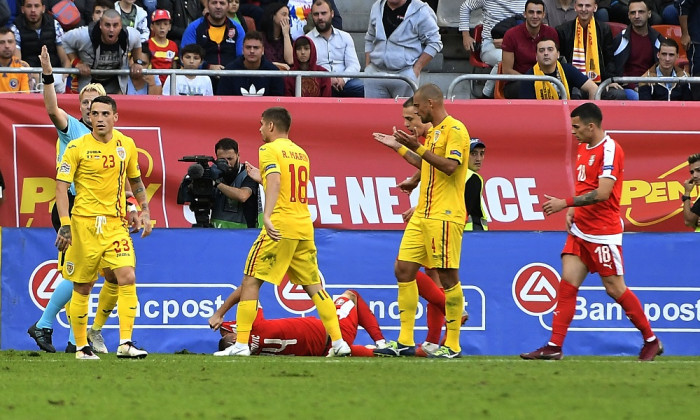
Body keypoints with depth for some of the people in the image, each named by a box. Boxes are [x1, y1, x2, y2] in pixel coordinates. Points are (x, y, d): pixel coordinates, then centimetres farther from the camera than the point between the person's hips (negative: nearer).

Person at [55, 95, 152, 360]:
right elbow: (61, 185, -6)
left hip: (115, 224, 3)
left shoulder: (127, 145, 8)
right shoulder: (77, 147, -4)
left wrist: (145, 211, 13)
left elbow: (135, 181, 23)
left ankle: (125, 344, -14)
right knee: (82, 287, 3)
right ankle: (81, 346, 16)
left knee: (127, 278, -14)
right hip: (84, 223, -3)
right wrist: (64, 224, -15)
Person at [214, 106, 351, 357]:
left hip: (279, 228, -7)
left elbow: (274, 181, -21)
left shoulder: (269, 150, -4)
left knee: (251, 281, -1)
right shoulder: (300, 153, 18)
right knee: (313, 285, 10)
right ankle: (338, 342, 3)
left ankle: (241, 344, -7)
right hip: (304, 228, 7)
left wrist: (267, 216, -35)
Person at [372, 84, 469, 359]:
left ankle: (453, 344, 1)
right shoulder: (433, 131, 18)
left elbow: (450, 166, -22)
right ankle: (405, 341, 9)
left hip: (444, 216, -10)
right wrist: (399, 148, 30)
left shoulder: (455, 130, -10)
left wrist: (418, 148, -24)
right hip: (422, 215, 10)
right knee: (403, 269, 5)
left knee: (448, 277, -5)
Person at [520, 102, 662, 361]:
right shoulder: (584, 148, 12)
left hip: (603, 233, -8)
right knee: (567, 283, -2)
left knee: (615, 288, -2)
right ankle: (554, 347, -5)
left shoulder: (609, 150, -16)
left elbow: (602, 193, -24)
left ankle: (651, 341, 14)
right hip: (580, 230, 8)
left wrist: (565, 203, -24)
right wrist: (572, 211, 6)